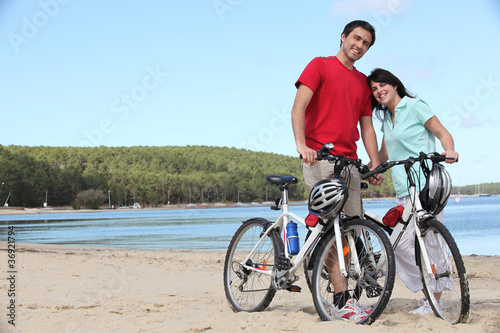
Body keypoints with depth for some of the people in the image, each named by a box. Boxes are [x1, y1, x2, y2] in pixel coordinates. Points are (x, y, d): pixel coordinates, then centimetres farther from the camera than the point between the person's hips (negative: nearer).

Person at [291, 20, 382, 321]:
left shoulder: (363, 82, 20)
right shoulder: (320, 65, 4)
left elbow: (367, 127, 19)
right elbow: (298, 107, -7)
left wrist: (375, 166, 9)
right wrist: (301, 144, -21)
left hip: (349, 161, 6)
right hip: (319, 157, -6)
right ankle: (342, 299, -16)